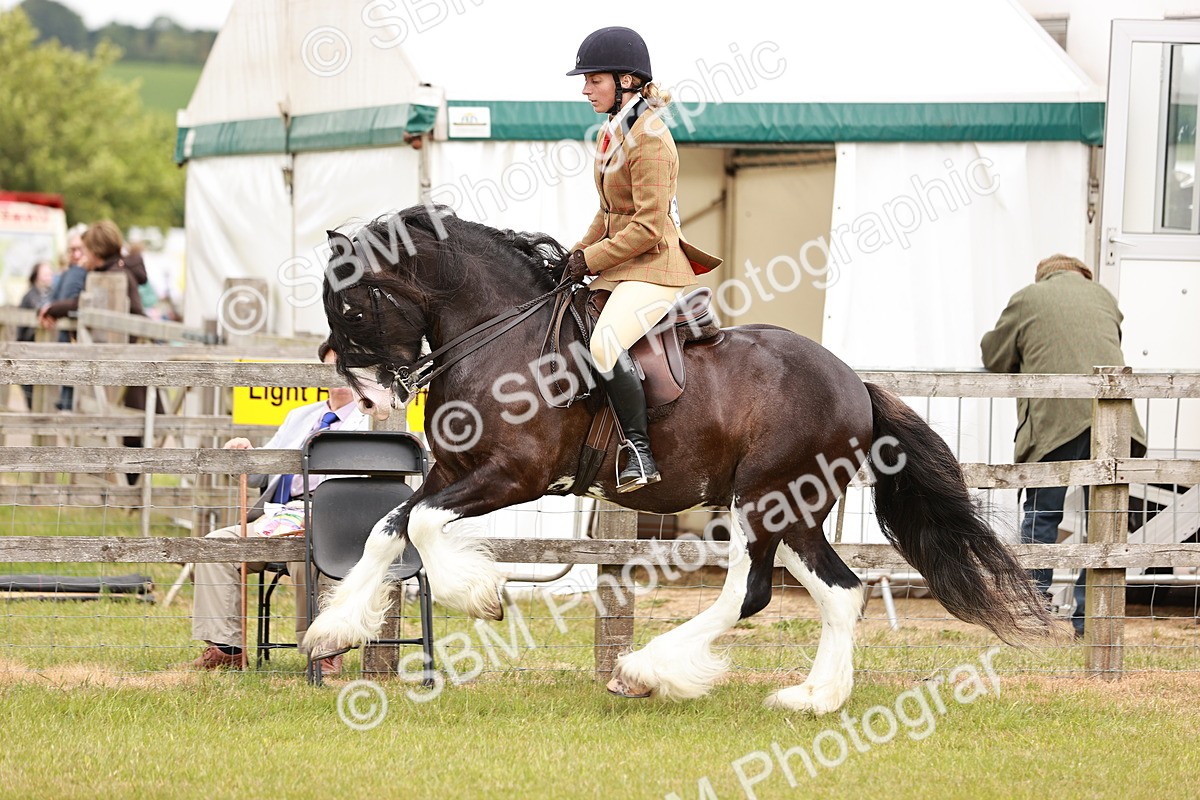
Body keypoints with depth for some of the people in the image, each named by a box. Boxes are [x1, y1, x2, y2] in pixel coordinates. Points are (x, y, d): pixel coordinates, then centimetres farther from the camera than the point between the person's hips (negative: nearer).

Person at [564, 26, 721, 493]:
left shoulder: (649, 139, -17)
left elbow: (648, 228, -20)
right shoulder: (612, 132, 13)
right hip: (620, 269, 11)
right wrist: (581, 252, 8)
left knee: (604, 344, -32)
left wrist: (591, 260, -15)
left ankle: (640, 454, -28)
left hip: (654, 268, -11)